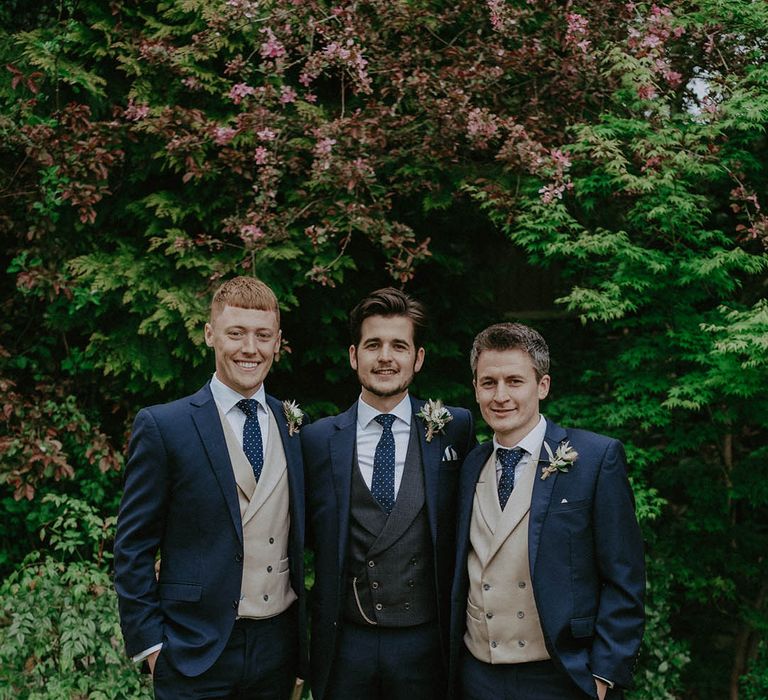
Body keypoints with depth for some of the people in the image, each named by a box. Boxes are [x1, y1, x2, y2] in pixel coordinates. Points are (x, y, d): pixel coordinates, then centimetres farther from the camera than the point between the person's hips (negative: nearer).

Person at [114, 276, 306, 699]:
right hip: (196, 650, -4)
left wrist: (304, 646, 9)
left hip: (279, 644, 4)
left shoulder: (293, 426, 5)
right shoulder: (162, 426, -8)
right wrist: (149, 643, -8)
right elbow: (133, 548, -6)